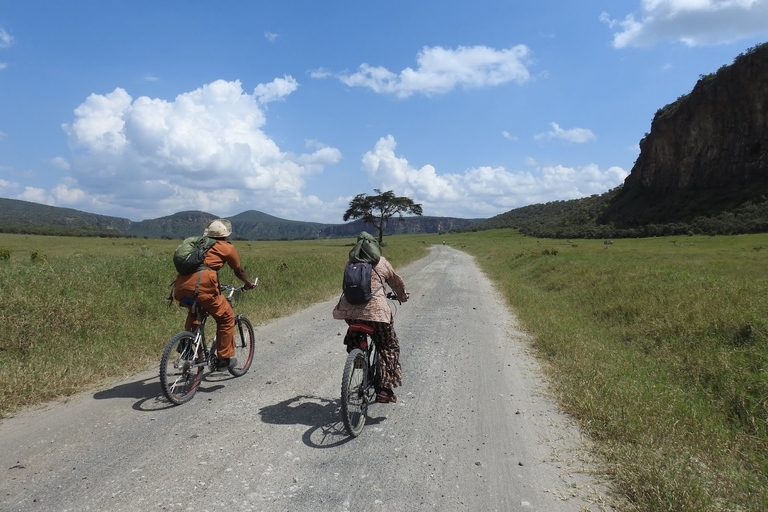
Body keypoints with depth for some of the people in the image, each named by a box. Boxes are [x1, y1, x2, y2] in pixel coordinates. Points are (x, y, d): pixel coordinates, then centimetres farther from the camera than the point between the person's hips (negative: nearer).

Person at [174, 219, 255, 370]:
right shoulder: (227, 247, 12)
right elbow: (239, 271, 24)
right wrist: (248, 283, 44)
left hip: (180, 288, 6)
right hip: (201, 288, -6)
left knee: (194, 313, 36)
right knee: (226, 318, 14)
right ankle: (224, 358, 16)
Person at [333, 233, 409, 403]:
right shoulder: (381, 262, 11)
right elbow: (397, 282, 24)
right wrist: (403, 296, 43)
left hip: (348, 310, 4)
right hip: (375, 310, -4)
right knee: (389, 348, 7)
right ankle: (384, 391, 1)